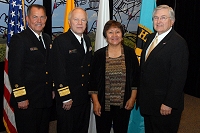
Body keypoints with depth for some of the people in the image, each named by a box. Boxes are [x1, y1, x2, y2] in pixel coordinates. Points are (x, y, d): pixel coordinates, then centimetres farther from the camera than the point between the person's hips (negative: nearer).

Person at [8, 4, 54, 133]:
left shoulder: (47, 39, 11)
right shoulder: (19, 39, -12)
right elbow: (14, 71, -16)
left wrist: (53, 89, 14)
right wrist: (20, 98, -18)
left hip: (46, 98, 7)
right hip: (27, 101, -7)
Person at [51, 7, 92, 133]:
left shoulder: (87, 40, 9)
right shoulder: (60, 41, -14)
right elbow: (59, 72, -17)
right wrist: (65, 98, -18)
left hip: (85, 97, 7)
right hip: (68, 99, -7)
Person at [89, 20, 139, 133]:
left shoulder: (130, 53, 0)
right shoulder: (99, 54, -1)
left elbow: (136, 77, 3)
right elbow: (93, 80, 0)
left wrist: (132, 98, -1)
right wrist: (95, 102, -3)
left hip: (124, 104, 0)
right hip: (103, 104, 0)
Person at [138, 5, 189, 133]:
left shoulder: (178, 43, -16)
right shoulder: (151, 37, 9)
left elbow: (179, 77, -20)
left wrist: (169, 104, -21)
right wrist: (141, 93, 13)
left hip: (164, 104, -8)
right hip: (147, 100, 8)